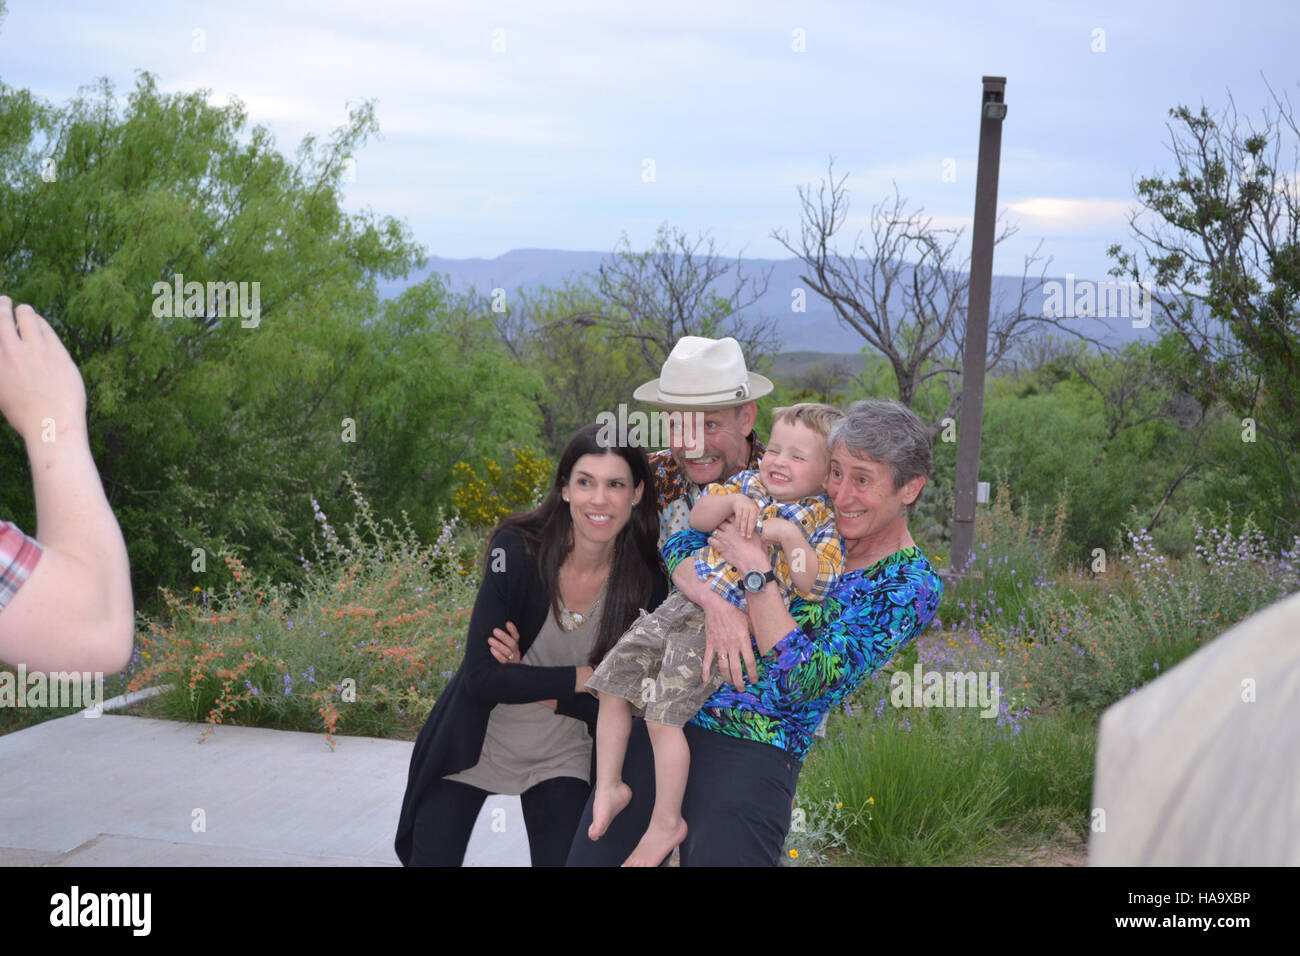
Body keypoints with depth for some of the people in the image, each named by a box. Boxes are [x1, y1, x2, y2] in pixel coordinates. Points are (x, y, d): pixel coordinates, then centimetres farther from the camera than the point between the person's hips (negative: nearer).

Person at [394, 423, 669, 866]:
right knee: (430, 856, 5)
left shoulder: (647, 584, -15)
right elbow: (481, 675, -25)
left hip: (560, 759, 2)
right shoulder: (517, 551, -22)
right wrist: (585, 678, -26)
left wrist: (530, 684, -21)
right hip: (472, 743, -1)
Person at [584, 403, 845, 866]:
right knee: (613, 688, 5)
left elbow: (815, 585, -14)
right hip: (682, 603, 6)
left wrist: (790, 535, -22)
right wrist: (732, 501, -9)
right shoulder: (749, 484, 12)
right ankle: (609, 786, 20)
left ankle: (666, 822, 5)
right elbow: (697, 518, 8)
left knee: (663, 718, -12)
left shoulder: (820, 522, -3)